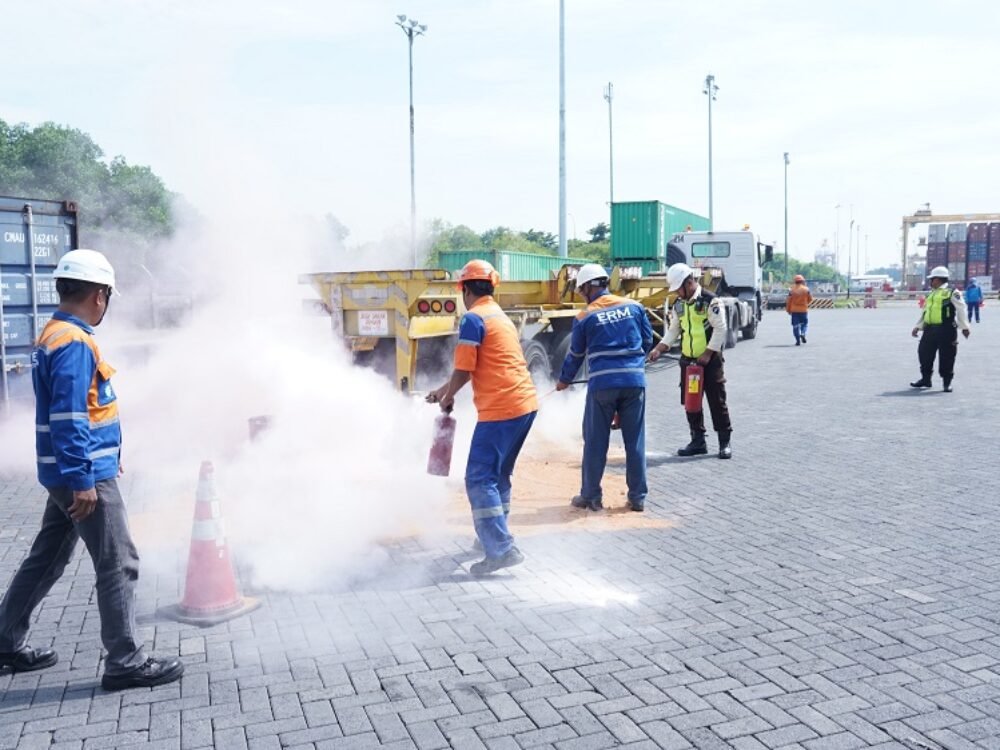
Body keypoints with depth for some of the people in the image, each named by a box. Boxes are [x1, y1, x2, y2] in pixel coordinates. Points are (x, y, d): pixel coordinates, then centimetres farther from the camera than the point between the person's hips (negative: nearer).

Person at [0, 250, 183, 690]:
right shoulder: (74, 342, -20)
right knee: (118, 565, -3)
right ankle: (125, 662, 6)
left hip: (67, 473, 10)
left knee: (46, 560, 20)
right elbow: (69, 418, -25)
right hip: (86, 474, -10)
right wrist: (83, 480, -24)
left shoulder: (53, 335, 12)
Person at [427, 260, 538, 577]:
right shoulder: (501, 316, 21)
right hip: (525, 404, 9)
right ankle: (494, 534, 32)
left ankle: (502, 549, -9)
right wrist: (443, 390, 33)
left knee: (480, 479, -5)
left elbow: (463, 369, -9)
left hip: (500, 409, -9)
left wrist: (447, 398, 9)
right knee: (499, 475, 21)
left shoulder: (473, 318, -8)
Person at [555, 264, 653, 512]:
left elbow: (575, 354, 10)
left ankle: (591, 496, 16)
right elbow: (647, 340, 12)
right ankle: (638, 497, 15)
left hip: (602, 383, -2)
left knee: (595, 442, 8)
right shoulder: (634, 306, 6)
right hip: (635, 380, 3)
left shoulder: (585, 317, 0)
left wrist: (564, 380, 26)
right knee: (635, 441, 9)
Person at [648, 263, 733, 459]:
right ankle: (698, 441, 19)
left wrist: (708, 353, -17)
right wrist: (658, 349, 3)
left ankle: (725, 442, 8)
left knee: (717, 401, -2)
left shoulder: (710, 301, -12)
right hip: (688, 360, 7)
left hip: (710, 360, -7)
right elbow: (673, 330, 15)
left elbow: (720, 328, -14)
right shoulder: (679, 305, 9)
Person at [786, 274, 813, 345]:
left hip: (794, 310, 0)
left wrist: (788, 310, 8)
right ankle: (803, 333, -13)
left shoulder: (792, 290, -4)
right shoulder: (806, 289, -4)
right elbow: (810, 299, 5)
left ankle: (798, 340, -1)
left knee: (796, 325, 4)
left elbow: (788, 301, -2)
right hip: (804, 310, 0)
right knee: (805, 323, 15)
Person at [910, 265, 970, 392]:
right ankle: (925, 379, 20)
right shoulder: (931, 294, 19)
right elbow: (925, 312, 21)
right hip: (930, 329, 7)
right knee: (924, 353, 7)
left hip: (946, 329, -7)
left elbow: (961, 310, -8)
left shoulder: (952, 293, -4)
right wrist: (918, 326, 13)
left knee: (946, 356, -2)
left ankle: (947, 382, 9)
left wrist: (964, 327, -13)